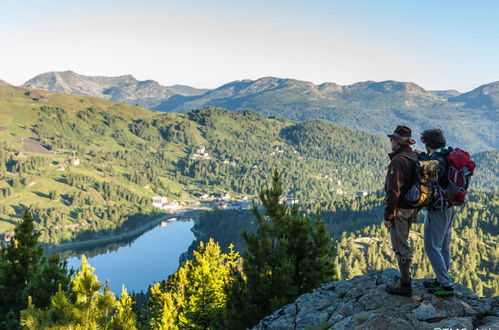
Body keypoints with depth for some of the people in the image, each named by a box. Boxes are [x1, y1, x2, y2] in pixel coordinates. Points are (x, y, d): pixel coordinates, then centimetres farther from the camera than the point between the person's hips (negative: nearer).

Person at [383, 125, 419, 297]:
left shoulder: (398, 161, -21)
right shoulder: (416, 158, 7)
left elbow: (394, 191, -24)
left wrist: (388, 215, -18)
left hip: (399, 209, -9)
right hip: (412, 208, 9)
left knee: (400, 247, -1)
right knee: (403, 243, 22)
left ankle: (405, 285, 7)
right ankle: (405, 277, 34)